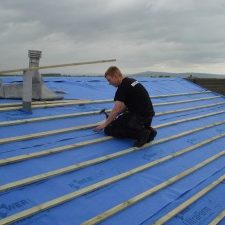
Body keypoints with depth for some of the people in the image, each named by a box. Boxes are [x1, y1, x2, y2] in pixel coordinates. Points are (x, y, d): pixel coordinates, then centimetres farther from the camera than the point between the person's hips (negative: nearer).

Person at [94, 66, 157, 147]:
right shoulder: (130, 81, 14)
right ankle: (146, 130, 11)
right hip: (147, 115, 10)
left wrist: (105, 123, 1)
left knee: (108, 129, -2)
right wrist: (114, 116, 21)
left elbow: (115, 110, -13)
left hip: (141, 117, -9)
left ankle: (141, 133, -12)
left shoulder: (123, 87, -15)